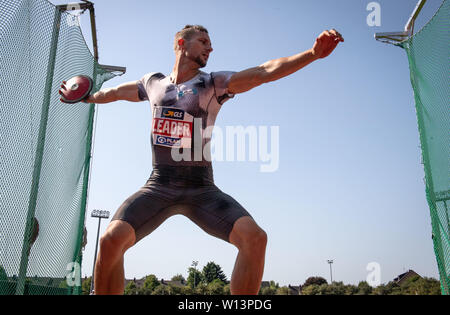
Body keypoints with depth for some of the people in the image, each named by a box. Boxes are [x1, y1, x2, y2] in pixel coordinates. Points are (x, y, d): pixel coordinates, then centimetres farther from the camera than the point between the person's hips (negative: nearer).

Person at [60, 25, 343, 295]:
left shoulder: (214, 84, 3)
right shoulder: (153, 82, 12)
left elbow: (266, 71, -11)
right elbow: (115, 92, 32)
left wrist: (314, 53, -23)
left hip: (202, 190, -1)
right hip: (158, 186, 2)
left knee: (255, 237, -23)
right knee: (112, 240, -22)